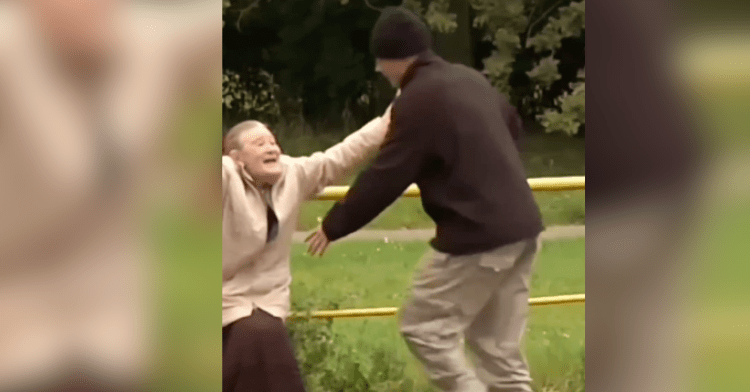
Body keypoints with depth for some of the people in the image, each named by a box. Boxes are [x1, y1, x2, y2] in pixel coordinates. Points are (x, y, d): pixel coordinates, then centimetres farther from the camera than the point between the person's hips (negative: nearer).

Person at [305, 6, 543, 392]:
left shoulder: (417, 100, -12)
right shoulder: (470, 79, 14)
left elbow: (384, 179, -11)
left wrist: (333, 226, 0)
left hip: (479, 235, -9)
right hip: (520, 225, 9)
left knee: (424, 328, 3)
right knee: (498, 344, 11)